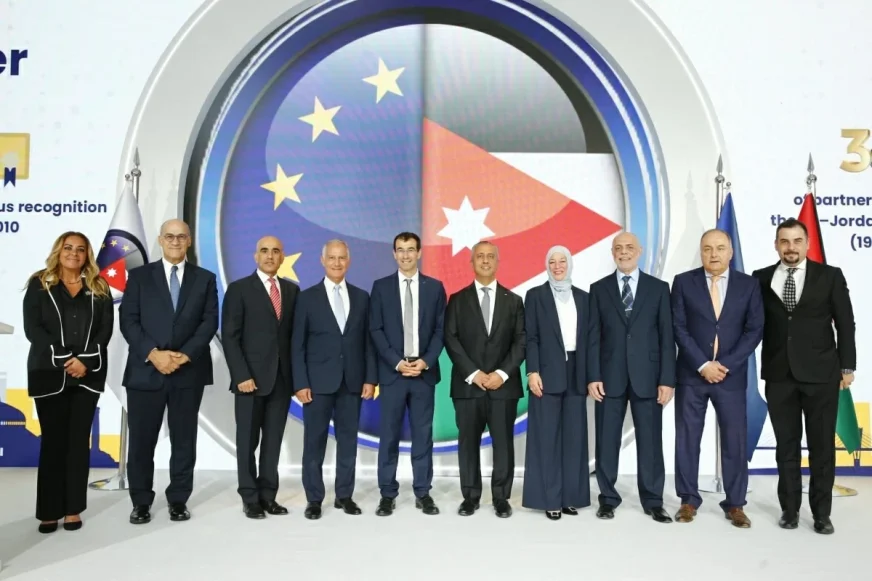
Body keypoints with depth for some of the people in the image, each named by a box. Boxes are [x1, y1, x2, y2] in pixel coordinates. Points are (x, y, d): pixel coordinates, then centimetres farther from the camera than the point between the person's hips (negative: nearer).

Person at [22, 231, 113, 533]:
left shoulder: (99, 288, 8)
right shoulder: (39, 284, 4)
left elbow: (106, 329, 2)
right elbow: (32, 328, -5)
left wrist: (86, 360, -13)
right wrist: (64, 359, -15)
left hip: (89, 374, 2)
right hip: (49, 373, -1)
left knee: (79, 440, 4)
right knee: (53, 441, 1)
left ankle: (73, 509, 10)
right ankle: (49, 511, 9)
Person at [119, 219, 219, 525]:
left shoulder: (205, 279, 9)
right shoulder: (139, 275, 7)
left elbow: (210, 322, 1)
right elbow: (128, 320, -1)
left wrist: (185, 355, -12)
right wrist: (152, 354, -14)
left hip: (189, 371, 1)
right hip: (145, 370, 0)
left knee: (184, 440, 7)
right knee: (141, 440, 5)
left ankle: (178, 499, 19)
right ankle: (141, 501, 19)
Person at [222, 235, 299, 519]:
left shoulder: (292, 290, 10)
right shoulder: (239, 289, -1)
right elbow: (230, 337, -7)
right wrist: (242, 376, -14)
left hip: (282, 378, 4)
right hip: (251, 377, -3)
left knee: (273, 440, 9)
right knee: (248, 441, 5)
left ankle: (268, 495, 18)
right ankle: (250, 498, 15)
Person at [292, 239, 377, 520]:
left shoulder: (361, 297, 8)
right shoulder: (308, 297, 0)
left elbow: (368, 341, 7)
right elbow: (297, 344, -2)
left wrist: (370, 378, 0)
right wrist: (300, 383, -9)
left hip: (352, 381, 2)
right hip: (318, 382, -2)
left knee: (348, 440, 9)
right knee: (315, 442, 4)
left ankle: (344, 495, 20)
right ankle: (314, 499, 15)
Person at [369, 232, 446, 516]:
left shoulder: (435, 287, 6)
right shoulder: (381, 287, 3)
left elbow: (441, 330, 4)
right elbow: (375, 330, -1)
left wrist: (426, 361, -9)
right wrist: (397, 362, -11)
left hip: (425, 371, 1)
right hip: (392, 371, -1)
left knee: (423, 434, 6)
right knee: (389, 435, 4)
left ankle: (423, 493, 16)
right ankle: (388, 494, 14)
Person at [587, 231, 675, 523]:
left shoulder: (658, 288, 5)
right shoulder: (599, 288, 6)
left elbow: (666, 337, 2)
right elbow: (593, 336, 2)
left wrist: (667, 379, -5)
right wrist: (593, 376, -6)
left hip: (647, 376, 0)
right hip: (610, 377, 1)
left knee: (650, 441, 5)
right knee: (607, 441, 5)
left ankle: (653, 501, 18)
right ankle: (608, 499, 18)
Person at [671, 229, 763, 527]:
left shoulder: (749, 284, 4)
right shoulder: (683, 282, 1)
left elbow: (754, 330, -1)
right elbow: (679, 328, -4)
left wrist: (726, 366, -11)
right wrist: (703, 365, -12)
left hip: (732, 376, 1)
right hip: (691, 374, 0)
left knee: (735, 441, 4)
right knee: (687, 439, 5)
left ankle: (735, 505, 17)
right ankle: (688, 501, 16)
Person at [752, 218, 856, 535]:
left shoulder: (830, 276, 1)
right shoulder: (761, 279, 3)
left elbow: (845, 324, 2)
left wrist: (847, 367, -1)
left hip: (821, 373, -1)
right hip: (779, 374, 1)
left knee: (822, 445, 7)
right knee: (786, 445, 9)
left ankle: (821, 513, 19)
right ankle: (790, 508, 20)